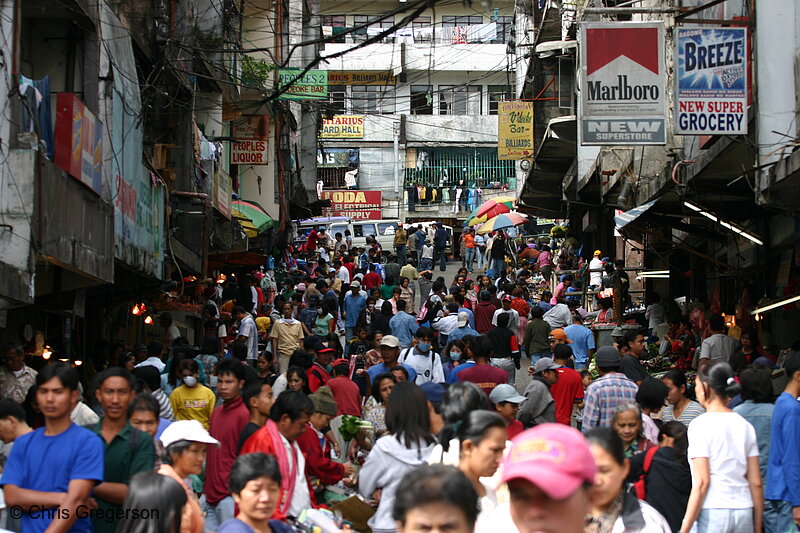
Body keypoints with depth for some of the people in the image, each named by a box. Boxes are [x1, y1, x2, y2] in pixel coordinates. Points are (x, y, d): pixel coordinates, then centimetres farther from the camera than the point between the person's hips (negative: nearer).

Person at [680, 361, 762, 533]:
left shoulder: (700, 424, -7)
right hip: (744, 512, 5)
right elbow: (756, 483, 8)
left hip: (712, 513, -5)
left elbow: (701, 482, -12)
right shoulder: (745, 425, 9)